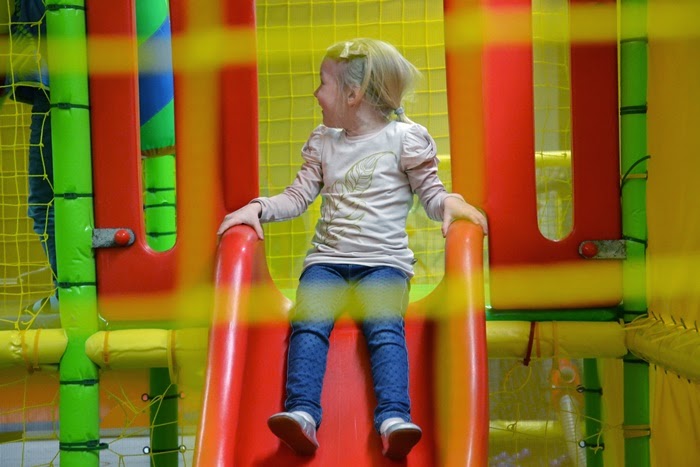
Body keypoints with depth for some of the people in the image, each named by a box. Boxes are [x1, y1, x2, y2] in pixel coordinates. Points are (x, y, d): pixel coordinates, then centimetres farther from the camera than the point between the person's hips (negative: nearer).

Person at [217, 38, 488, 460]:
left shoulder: (405, 137, 5)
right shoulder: (323, 143, 19)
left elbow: (431, 194, 7)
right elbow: (298, 197, 16)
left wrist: (451, 202, -15)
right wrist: (258, 207, -1)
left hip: (384, 261, -3)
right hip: (327, 259, 3)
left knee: (385, 328, -29)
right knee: (309, 323, -25)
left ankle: (394, 419, -42)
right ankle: (303, 414, -39)